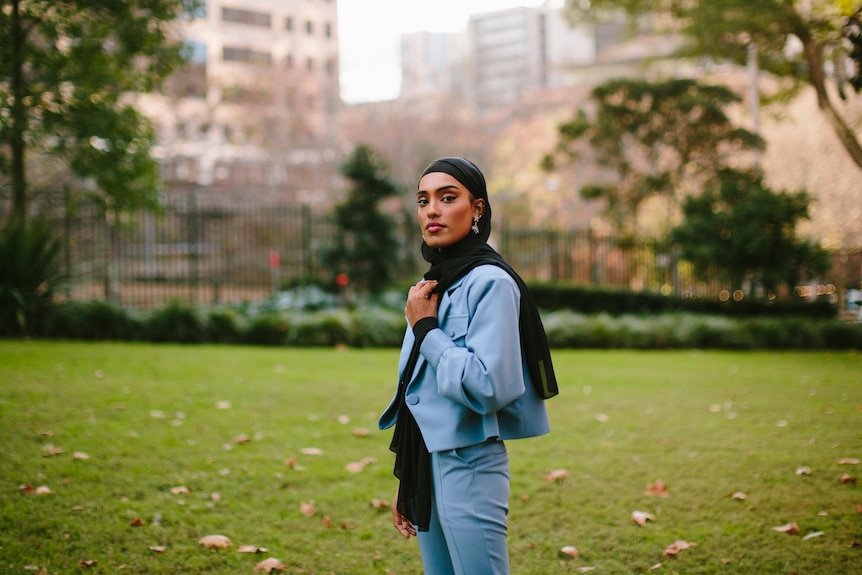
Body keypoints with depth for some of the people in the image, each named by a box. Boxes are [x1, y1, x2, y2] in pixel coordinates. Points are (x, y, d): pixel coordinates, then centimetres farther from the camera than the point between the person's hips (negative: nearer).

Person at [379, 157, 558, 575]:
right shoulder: (435, 285, 13)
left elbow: (487, 387, -23)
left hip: (469, 466, -8)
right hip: (428, 462, 8)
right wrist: (406, 480, 18)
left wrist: (425, 328, -14)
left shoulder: (490, 282, -13)